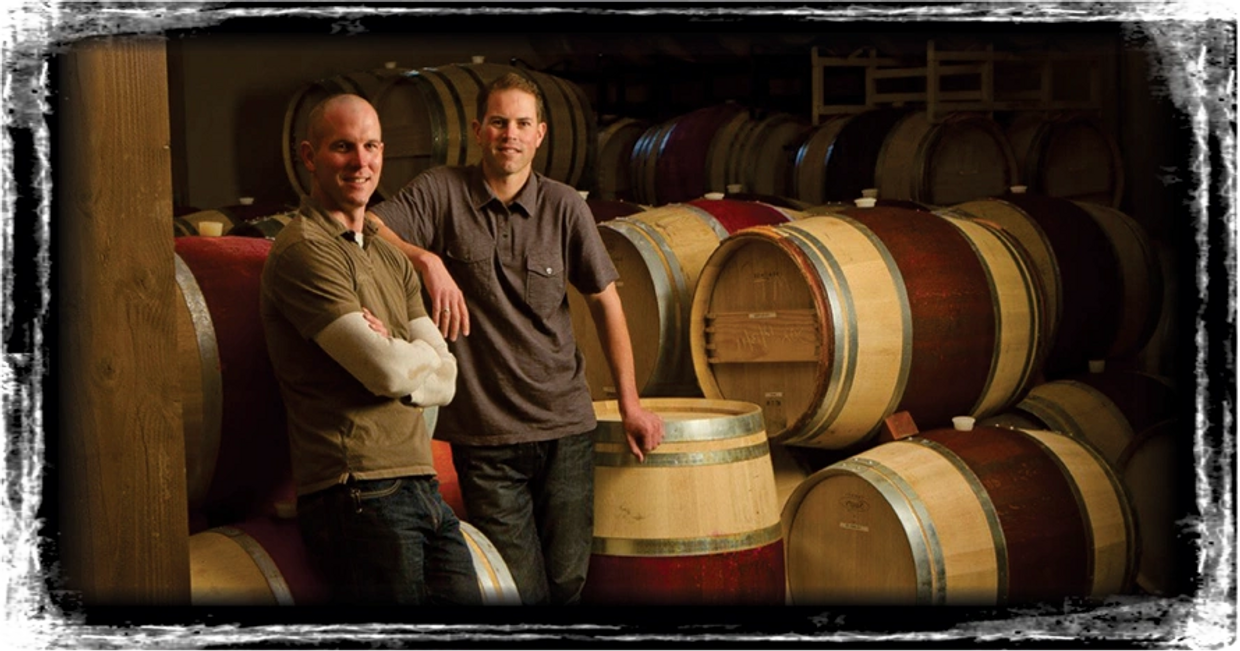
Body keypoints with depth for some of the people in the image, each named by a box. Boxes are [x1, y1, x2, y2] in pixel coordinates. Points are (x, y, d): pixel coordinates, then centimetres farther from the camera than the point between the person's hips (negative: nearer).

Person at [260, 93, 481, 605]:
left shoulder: (391, 259, 19)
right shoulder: (304, 250, -9)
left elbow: (445, 380, 11)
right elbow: (389, 371, -16)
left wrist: (391, 352, -8)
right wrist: (421, 351, 6)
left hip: (423, 489, 8)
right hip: (358, 497, -8)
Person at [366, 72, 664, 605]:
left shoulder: (564, 207, 2)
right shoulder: (441, 192, -3)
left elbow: (605, 301, 9)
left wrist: (630, 404, 8)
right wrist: (427, 260, -30)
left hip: (566, 426, 2)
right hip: (483, 435, -2)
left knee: (568, 579, 8)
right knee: (520, 588, 1)